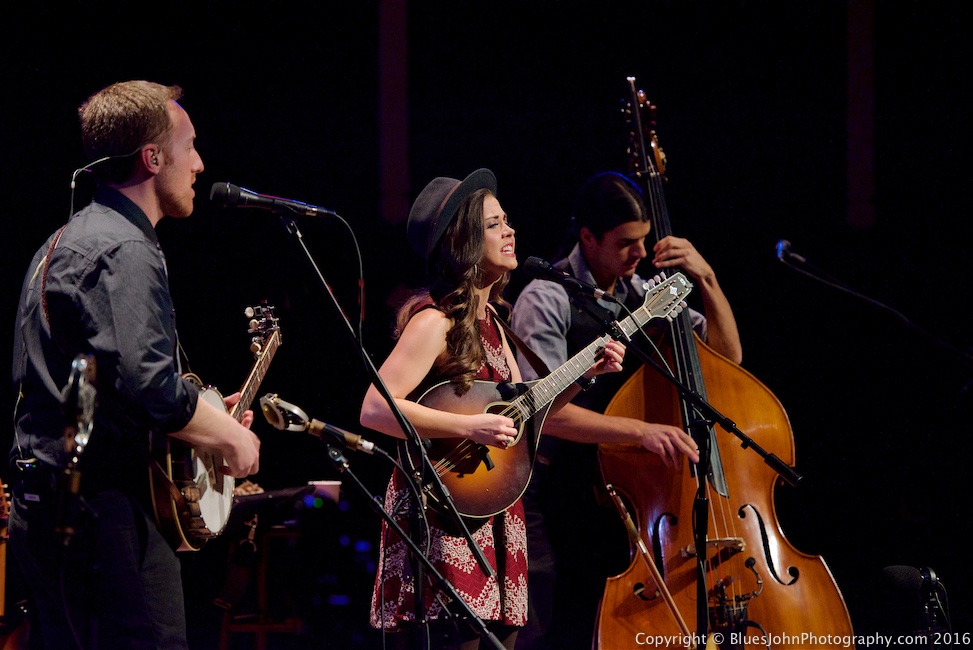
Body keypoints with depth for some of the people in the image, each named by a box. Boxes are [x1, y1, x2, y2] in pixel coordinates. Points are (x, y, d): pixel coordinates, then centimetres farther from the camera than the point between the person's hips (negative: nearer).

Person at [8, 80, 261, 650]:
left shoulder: (63, 243, 19)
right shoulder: (125, 251, -14)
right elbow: (151, 385, -26)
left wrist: (205, 415, 22)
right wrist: (228, 434, -10)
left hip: (43, 505, 11)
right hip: (103, 511, -11)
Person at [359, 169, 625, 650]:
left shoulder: (488, 320, 14)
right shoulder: (435, 322, -13)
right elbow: (374, 409, -22)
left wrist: (584, 374, 8)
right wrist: (469, 427, -25)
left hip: (494, 519, 9)